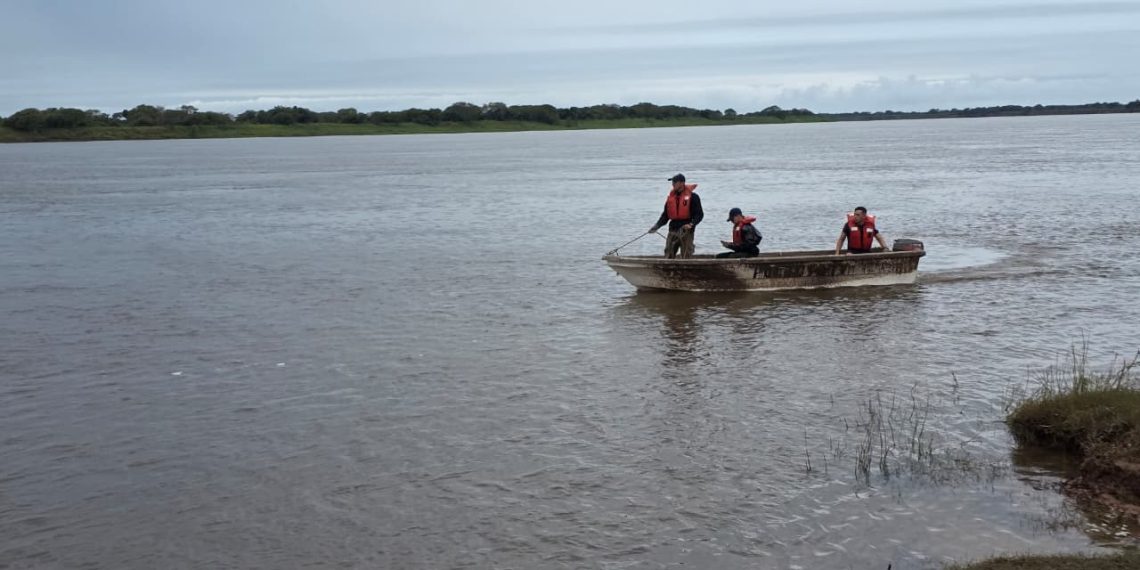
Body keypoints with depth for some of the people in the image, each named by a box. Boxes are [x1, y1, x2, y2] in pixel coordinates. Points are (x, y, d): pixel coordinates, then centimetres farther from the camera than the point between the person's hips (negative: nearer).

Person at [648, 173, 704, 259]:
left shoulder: (692, 196, -4)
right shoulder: (671, 197, 12)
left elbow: (699, 214, -5)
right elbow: (665, 215, 16)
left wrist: (691, 224, -21)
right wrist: (657, 226, 3)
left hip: (686, 230, -5)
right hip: (673, 230, 5)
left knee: (685, 258, -1)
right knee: (668, 256, 1)